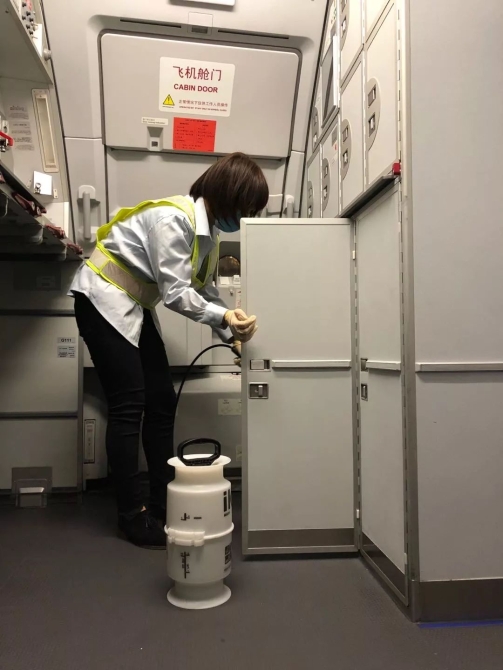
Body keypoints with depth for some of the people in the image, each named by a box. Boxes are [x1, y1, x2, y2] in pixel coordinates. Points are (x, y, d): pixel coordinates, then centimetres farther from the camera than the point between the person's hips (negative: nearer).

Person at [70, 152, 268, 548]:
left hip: (136, 308, 9)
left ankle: (163, 505, 14)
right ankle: (132, 516, 3)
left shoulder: (208, 229, 3)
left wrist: (231, 332, -6)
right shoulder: (174, 218, -26)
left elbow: (205, 290, 4)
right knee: (129, 405, -9)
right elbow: (176, 293, -27)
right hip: (103, 301, -9)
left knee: (162, 402, 4)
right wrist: (224, 316, -30)